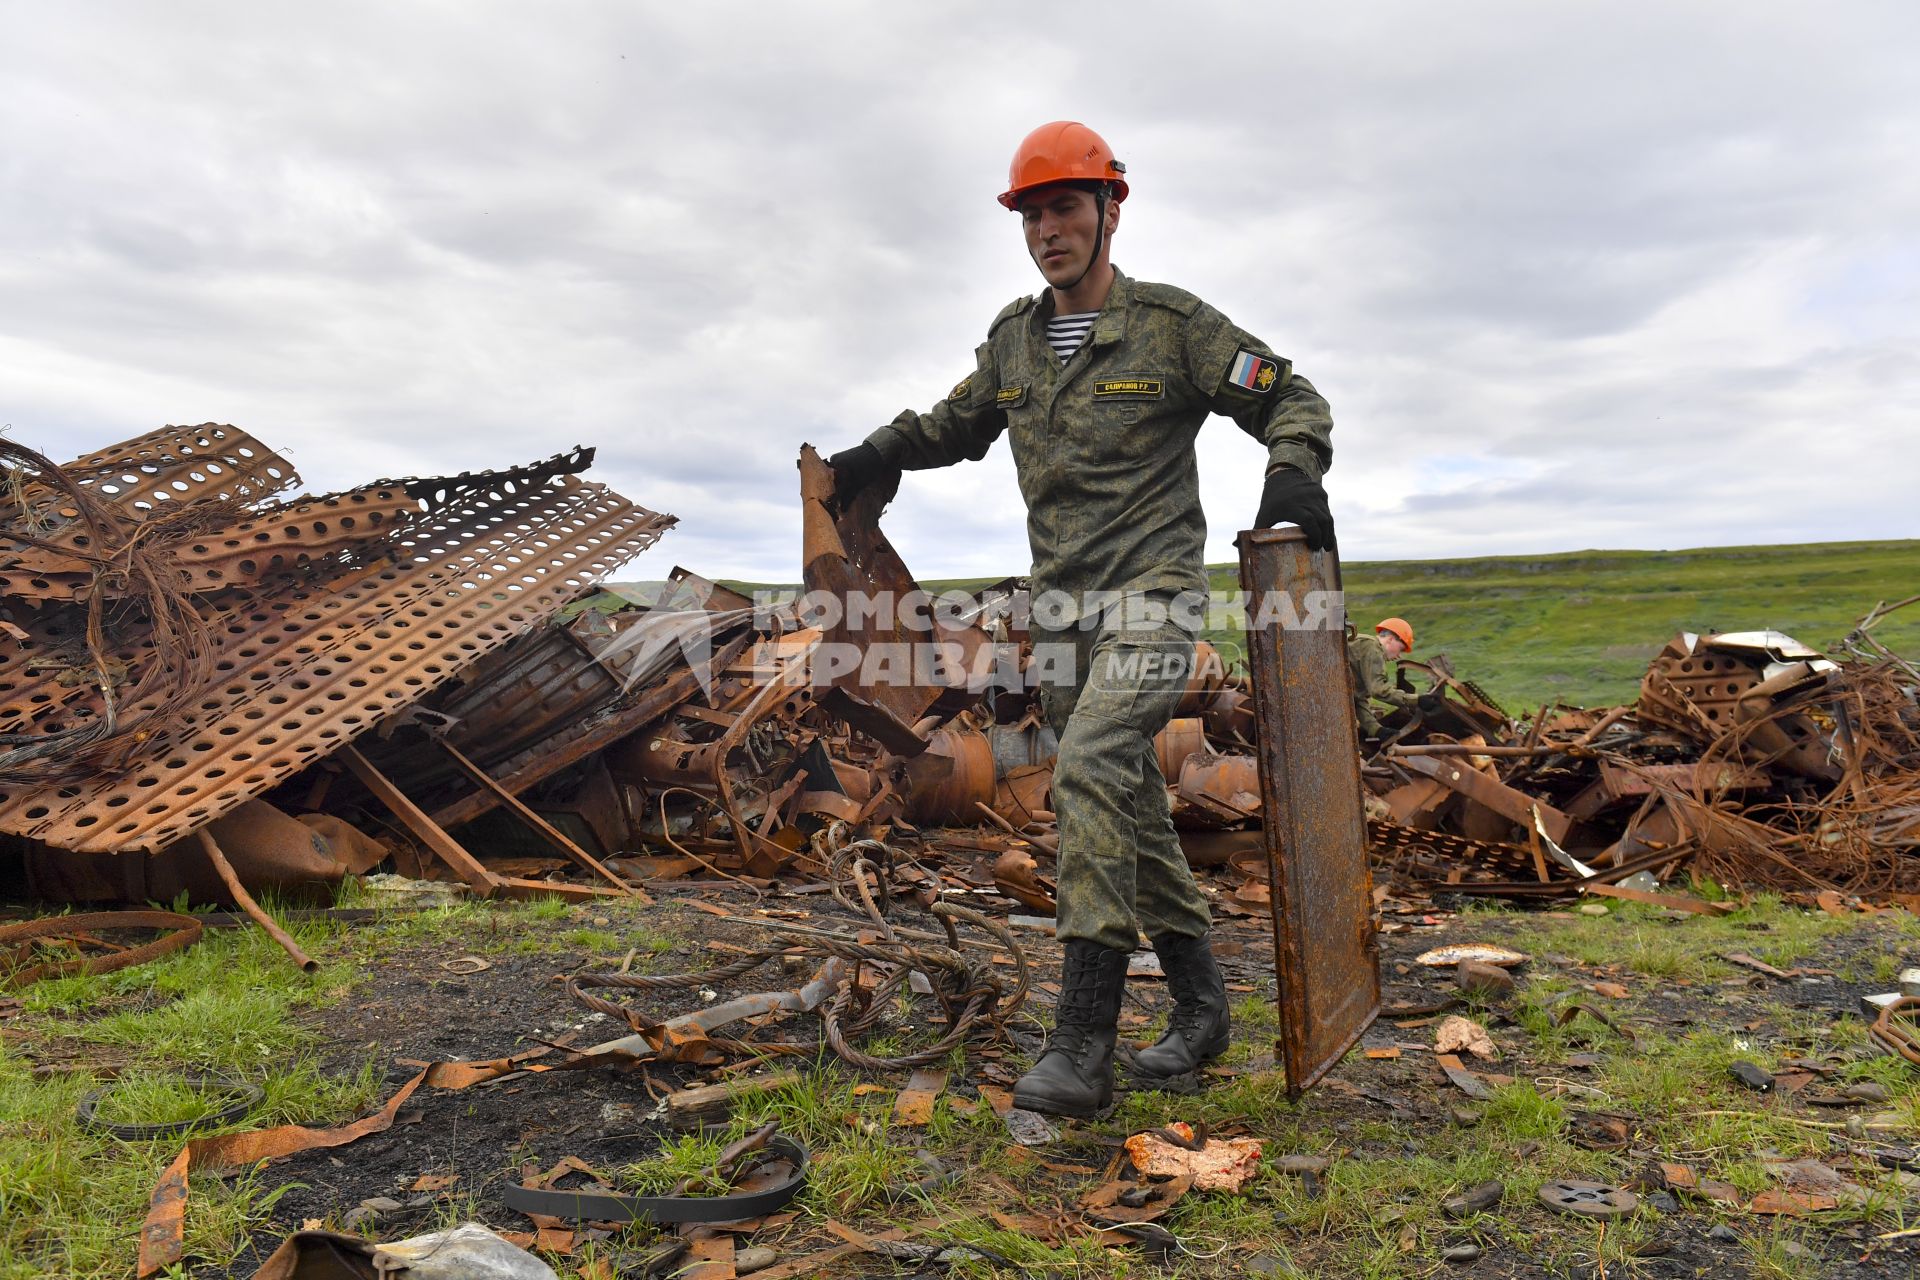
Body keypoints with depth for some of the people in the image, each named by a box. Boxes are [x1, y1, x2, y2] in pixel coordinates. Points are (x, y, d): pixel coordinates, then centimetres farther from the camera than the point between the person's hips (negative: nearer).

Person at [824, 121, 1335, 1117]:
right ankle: (1201, 1006, 26)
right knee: (1131, 801, 10)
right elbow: (955, 424, 28)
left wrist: (1294, 471, -19)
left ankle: (1082, 1045, -20)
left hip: (1153, 590, -6)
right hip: (1062, 605, 6)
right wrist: (869, 458, 12)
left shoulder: (1173, 324, -2)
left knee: (1092, 769, -25)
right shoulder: (1013, 340, 13)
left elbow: (1292, 399, 2)